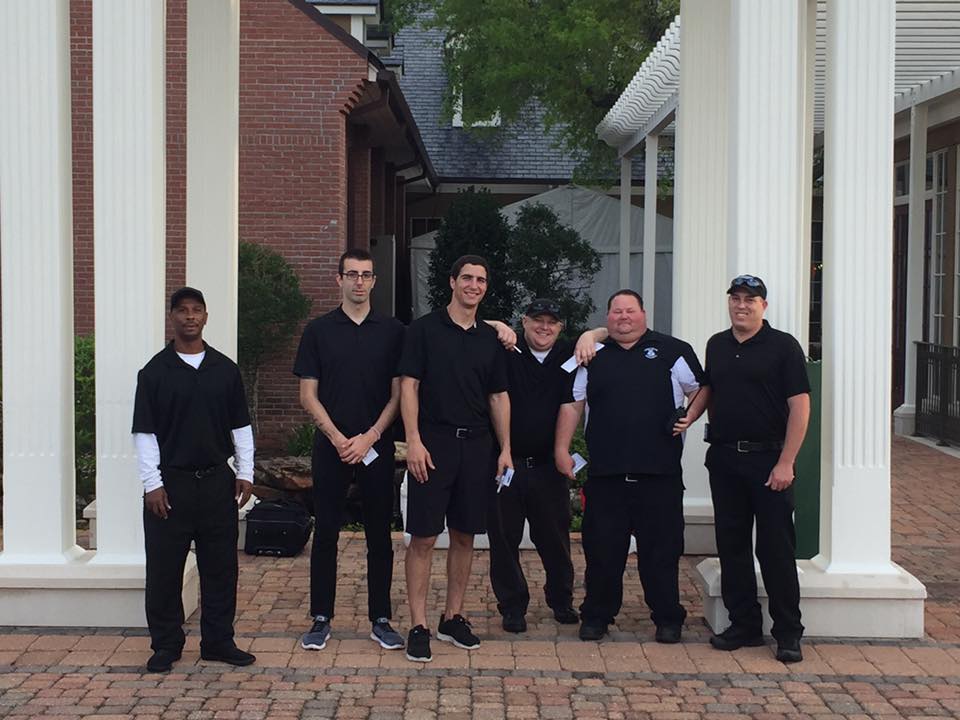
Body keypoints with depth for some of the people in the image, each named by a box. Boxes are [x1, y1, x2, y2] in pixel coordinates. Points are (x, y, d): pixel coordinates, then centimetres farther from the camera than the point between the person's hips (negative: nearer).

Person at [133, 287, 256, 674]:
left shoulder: (225, 369, 7)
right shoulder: (155, 371, -2)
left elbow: (240, 425, 11)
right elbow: (144, 431, -3)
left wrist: (245, 472, 5)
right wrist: (152, 483, -8)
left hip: (217, 481, 3)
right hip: (171, 482, -2)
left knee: (221, 566, 7)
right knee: (164, 568, 3)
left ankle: (218, 641, 18)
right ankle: (165, 645, 15)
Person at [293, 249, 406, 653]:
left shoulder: (392, 331, 5)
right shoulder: (318, 331, 4)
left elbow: (397, 394, 2)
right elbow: (308, 396, 1)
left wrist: (368, 438, -9)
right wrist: (338, 438, -9)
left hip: (377, 448, 0)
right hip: (331, 448, 0)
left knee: (380, 536, 5)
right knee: (325, 534, 4)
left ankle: (381, 619, 14)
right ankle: (321, 619, 12)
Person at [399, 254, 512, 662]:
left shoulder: (490, 339, 12)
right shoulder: (425, 329, -1)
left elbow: (498, 397, 15)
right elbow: (409, 386, -6)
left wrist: (505, 449, 8)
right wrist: (413, 441, -14)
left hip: (477, 446, 5)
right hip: (434, 444, -5)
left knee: (465, 536, 10)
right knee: (423, 538, -4)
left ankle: (453, 617, 21)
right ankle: (418, 626, 1)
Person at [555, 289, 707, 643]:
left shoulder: (672, 350, 7)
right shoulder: (593, 356, 13)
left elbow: (700, 389, 12)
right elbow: (572, 404, 12)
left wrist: (690, 416, -7)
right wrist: (562, 448, 4)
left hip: (659, 471, -2)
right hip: (605, 471, 2)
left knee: (661, 548, 3)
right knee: (601, 548, 7)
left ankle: (668, 618, 15)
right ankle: (596, 616, 19)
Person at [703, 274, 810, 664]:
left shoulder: (783, 346, -5)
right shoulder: (716, 346, 12)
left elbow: (799, 406, -10)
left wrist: (785, 463, -15)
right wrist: (713, 435, 11)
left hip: (768, 460, -5)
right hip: (724, 460, 5)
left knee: (776, 548, -2)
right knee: (732, 546, 9)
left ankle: (788, 632, 6)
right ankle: (744, 624, 19)